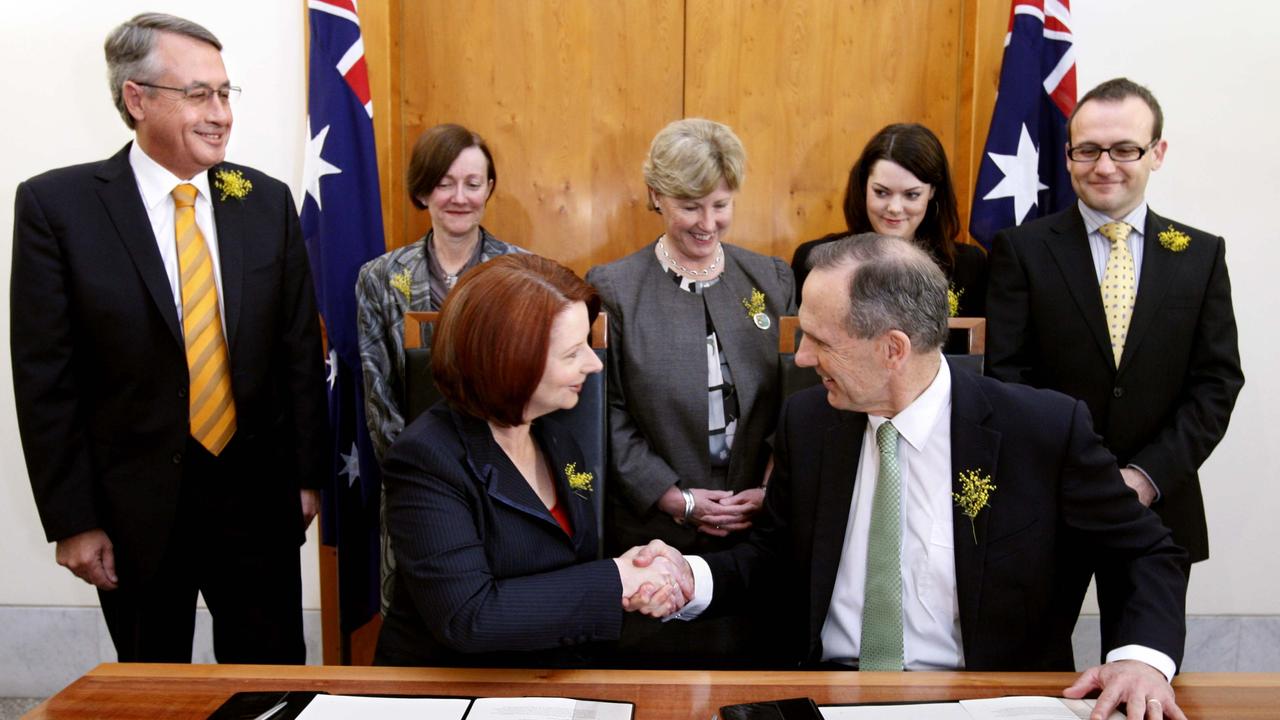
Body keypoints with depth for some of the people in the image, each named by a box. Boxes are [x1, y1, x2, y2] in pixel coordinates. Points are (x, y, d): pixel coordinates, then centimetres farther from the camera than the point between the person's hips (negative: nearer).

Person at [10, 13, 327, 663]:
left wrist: (306, 475, 4)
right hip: (134, 507, -1)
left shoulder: (268, 201, 1)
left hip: (257, 494, 2)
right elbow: (45, 378, -6)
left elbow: (300, 349, 4)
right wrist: (71, 521, -6)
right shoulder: (56, 205, -7)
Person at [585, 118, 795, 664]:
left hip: (759, 532, 3)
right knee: (661, 673, 7)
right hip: (654, 534, -2)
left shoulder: (771, 280, 8)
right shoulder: (612, 288, -2)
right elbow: (607, 414, -5)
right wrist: (675, 498, -11)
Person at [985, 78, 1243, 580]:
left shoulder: (1202, 255, 3)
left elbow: (1218, 384, 1)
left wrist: (1148, 476, -10)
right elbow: (1006, 377, -7)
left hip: (1158, 506, 2)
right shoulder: (1023, 249, -4)